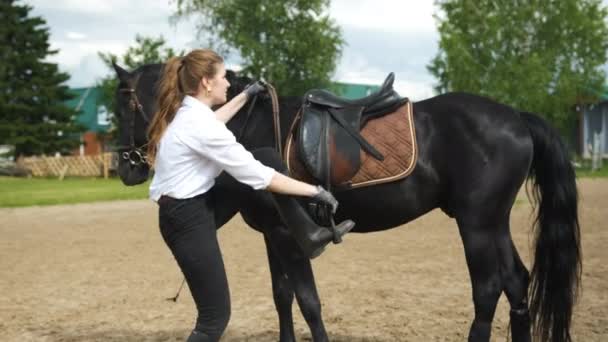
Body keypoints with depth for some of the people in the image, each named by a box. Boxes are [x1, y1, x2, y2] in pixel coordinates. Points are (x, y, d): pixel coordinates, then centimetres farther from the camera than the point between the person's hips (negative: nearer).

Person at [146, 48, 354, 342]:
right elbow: (260, 177, -21)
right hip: (188, 219, -10)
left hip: (187, 208, 10)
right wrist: (315, 191, -13)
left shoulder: (184, 112, 3)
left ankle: (307, 235, 14)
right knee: (215, 317, -4)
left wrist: (244, 96, 37)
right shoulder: (200, 126, -25)